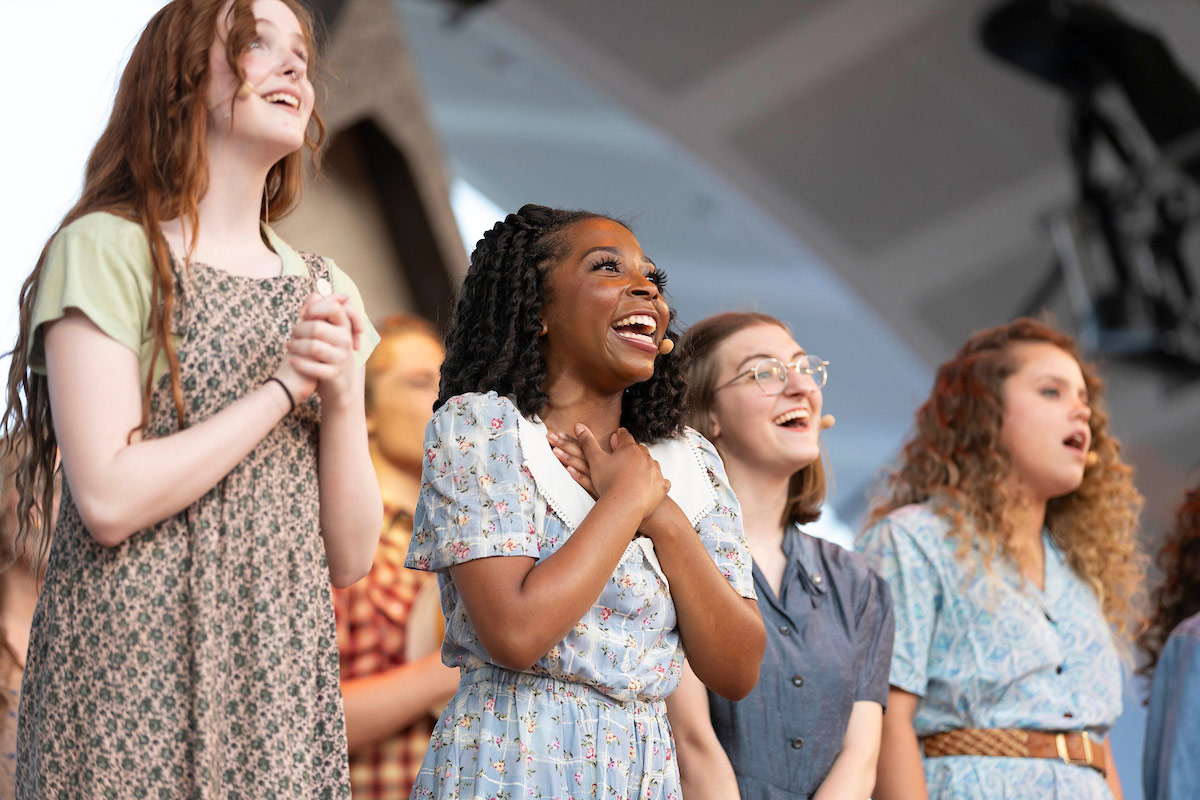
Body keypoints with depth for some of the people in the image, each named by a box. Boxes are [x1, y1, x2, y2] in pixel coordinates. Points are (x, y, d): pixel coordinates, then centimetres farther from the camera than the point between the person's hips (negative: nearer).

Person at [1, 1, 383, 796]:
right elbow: (110, 500, -16)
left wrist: (343, 395, -7)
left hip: (283, 688, 5)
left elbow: (351, 558, 9)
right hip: (132, 680, -5)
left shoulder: (322, 290, 14)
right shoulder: (109, 248, -4)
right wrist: (284, 386, -10)